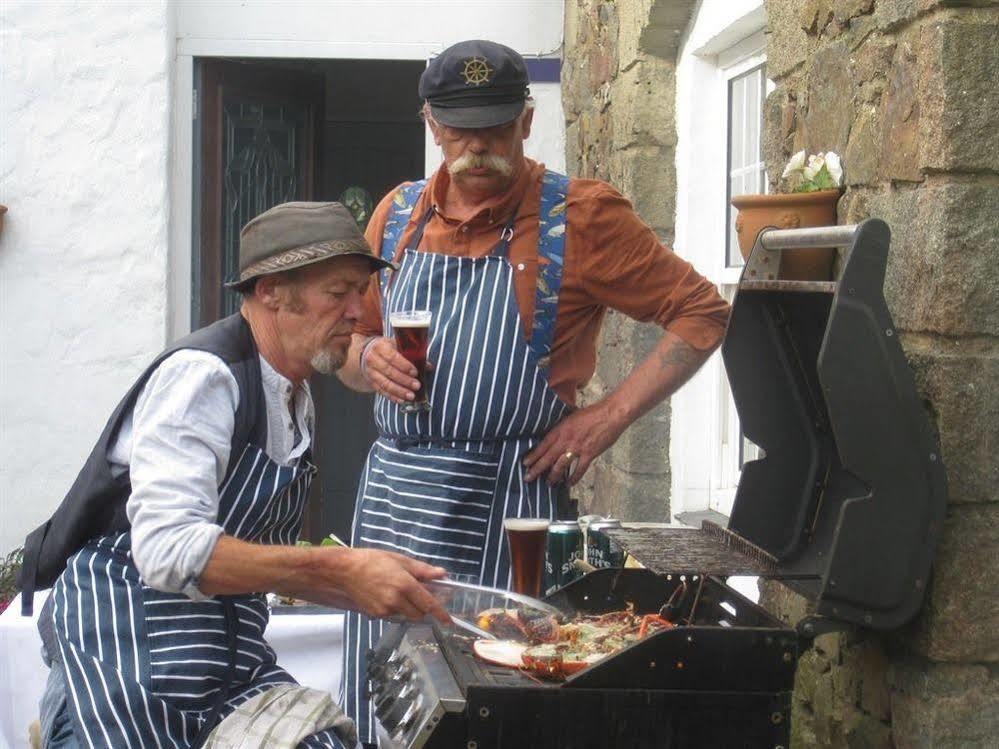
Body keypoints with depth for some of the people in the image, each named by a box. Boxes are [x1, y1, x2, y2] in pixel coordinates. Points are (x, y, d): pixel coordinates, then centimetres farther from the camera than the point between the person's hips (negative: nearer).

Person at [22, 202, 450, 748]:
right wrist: (341, 569, -27)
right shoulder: (202, 375, -14)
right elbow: (168, 549, -26)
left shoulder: (296, 400, 12)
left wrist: (382, 593, 4)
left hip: (233, 656, 8)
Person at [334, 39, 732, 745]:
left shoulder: (579, 215, -3)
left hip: (507, 500, -4)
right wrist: (370, 359, -4)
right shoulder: (398, 215, 11)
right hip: (393, 495, 4)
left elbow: (703, 313, -2)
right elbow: (353, 343, 21)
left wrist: (610, 416, -10)